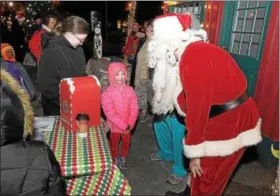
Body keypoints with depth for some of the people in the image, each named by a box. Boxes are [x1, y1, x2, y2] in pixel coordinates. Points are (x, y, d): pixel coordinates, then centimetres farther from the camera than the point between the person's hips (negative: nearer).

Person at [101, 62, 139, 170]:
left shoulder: (130, 90, -10)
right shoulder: (107, 93, -19)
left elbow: (134, 109, -8)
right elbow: (110, 113, -22)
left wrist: (130, 124, -17)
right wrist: (123, 126, -22)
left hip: (128, 126, 3)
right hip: (114, 126, -2)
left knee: (126, 143, 22)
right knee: (114, 144, 20)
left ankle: (123, 159, 47)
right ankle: (116, 160, 45)